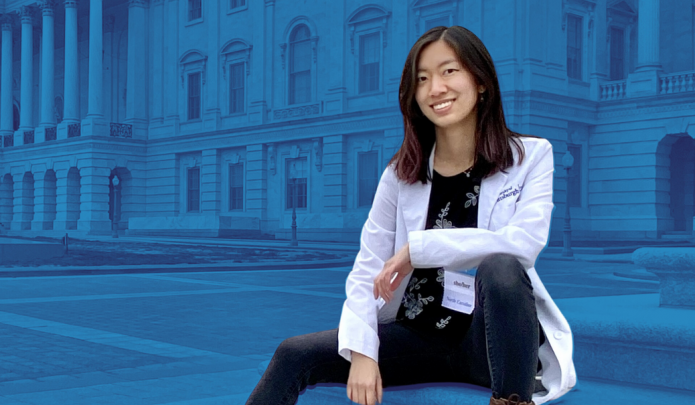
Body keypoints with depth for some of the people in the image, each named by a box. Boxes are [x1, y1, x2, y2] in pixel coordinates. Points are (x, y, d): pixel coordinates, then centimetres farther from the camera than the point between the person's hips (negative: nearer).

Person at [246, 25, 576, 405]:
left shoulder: (530, 156, -4)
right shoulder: (402, 173, 2)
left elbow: (526, 241, -22)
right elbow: (367, 270, -2)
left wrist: (418, 248, -21)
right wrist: (362, 350, -18)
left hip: (492, 341, -3)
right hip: (418, 336, 3)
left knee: (500, 266, -35)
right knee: (294, 356, -13)